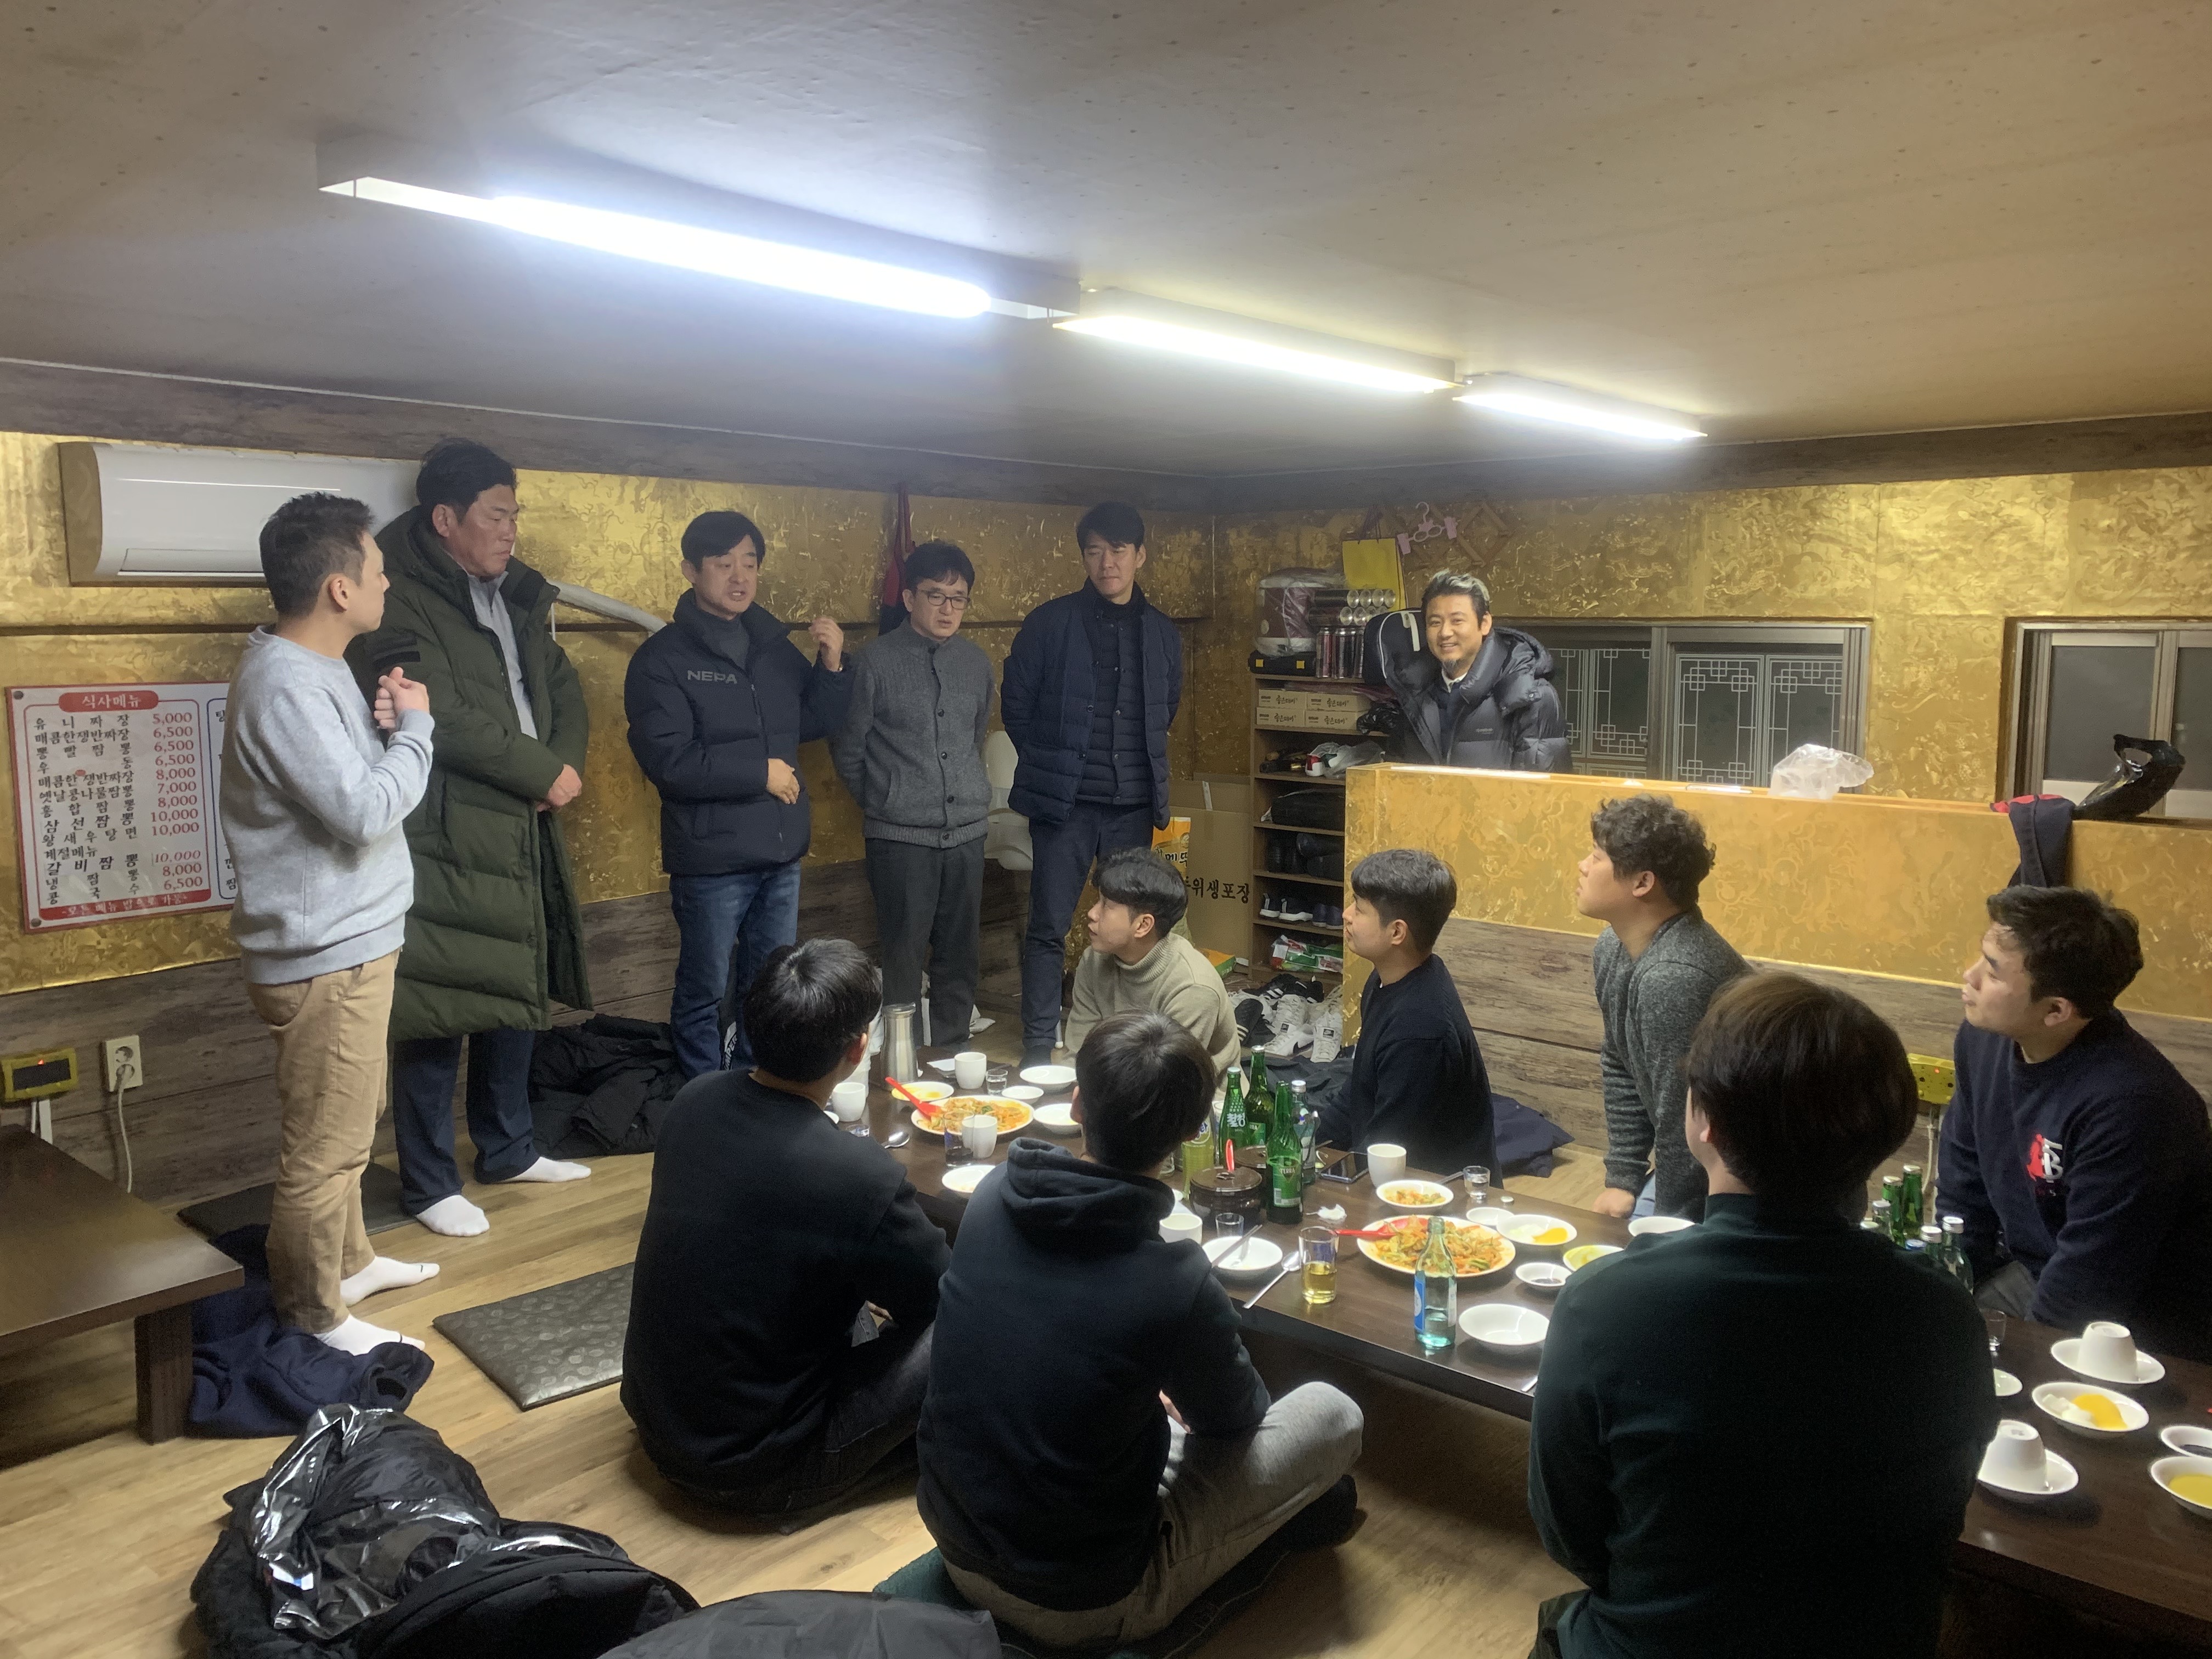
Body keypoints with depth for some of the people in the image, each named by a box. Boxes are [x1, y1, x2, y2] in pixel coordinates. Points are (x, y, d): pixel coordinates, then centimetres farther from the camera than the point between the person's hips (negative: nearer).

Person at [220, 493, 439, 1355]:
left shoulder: (314, 669, 9)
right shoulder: (284, 685, -23)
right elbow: (366, 811, -27)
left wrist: (380, 726, -4)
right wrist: (414, 725, -13)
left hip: (348, 941, 11)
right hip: (325, 957, -11)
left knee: (345, 1125, 24)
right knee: (325, 1147, 3)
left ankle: (349, 1261, 41)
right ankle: (315, 1316, 18)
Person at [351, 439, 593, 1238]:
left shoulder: (519, 596, 14)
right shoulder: (401, 604, -12)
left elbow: (565, 693, 14)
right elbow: (444, 718, -21)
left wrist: (566, 765, -6)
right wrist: (544, 772, -13)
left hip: (522, 830, 8)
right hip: (445, 836, -8)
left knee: (518, 993, 16)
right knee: (439, 1010, -1)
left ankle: (508, 1150, 33)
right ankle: (429, 1184, 14)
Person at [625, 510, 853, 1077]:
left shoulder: (774, 646, 8)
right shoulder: (663, 659, -10)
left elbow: (813, 723, 16)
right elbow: (668, 761, -20)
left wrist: (831, 666, -1)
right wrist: (760, 773, -15)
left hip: (780, 852, 6)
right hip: (711, 859, -6)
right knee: (704, 994, 6)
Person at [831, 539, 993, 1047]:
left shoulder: (976, 662, 8)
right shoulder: (874, 661, -6)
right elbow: (848, 747, 1)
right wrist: (882, 801, 9)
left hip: (967, 830, 5)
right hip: (900, 835, -4)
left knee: (961, 953, 10)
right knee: (903, 958, 0)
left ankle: (953, 1052, 23)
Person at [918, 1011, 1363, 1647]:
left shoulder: (992, 1197, -14)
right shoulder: (1175, 1285, -29)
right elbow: (1235, 1416, -6)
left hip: (955, 1544, 6)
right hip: (1080, 1601, -5)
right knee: (1332, 1413, 8)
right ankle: (1297, 1509, 40)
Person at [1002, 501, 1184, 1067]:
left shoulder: (1161, 634, 9)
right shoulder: (1052, 623, -3)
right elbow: (1016, 703, 3)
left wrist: (1145, 764, 14)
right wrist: (1051, 765, 5)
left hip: (1134, 804, 4)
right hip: (1065, 802, -4)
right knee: (1049, 928, -3)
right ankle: (1038, 1050, 6)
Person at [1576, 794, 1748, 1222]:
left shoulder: (1673, 978, -32)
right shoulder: (1613, 950, -1)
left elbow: (1683, 1127, -26)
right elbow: (1620, 1072, 11)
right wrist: (1623, 1181, 8)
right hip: (1694, 1160, 8)